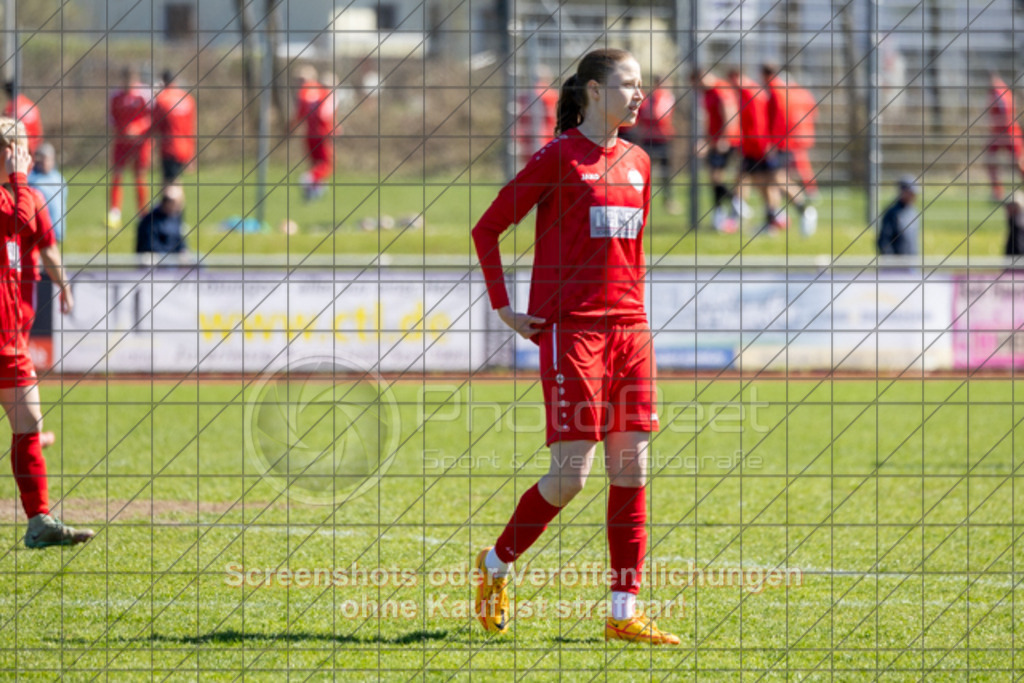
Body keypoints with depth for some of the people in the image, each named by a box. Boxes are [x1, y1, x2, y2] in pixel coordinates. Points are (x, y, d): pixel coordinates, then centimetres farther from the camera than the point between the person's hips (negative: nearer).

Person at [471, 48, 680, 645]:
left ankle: (624, 613, 2)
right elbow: (487, 229, -1)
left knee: (632, 467, 1)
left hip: (627, 327, 6)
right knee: (572, 473, -8)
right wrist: (505, 310, -4)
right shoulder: (558, 159, -5)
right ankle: (496, 564, 15)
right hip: (570, 327, -6)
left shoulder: (638, 163, 13)